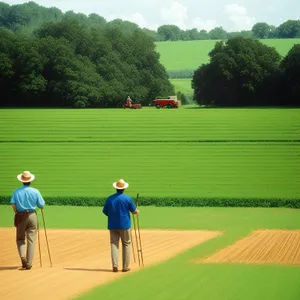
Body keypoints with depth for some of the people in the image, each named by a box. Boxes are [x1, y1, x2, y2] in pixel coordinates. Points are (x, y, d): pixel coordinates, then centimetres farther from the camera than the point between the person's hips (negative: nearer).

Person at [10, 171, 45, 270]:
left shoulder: (16, 191, -1)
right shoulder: (35, 191, -3)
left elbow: (13, 204, -9)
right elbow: (42, 206, 0)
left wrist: (17, 214, 3)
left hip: (20, 216, 0)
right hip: (32, 216, 0)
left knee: (20, 239, 15)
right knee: (31, 240, 4)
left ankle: (23, 257, -9)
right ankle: (29, 263, 2)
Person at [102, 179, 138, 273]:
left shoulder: (109, 198, -1)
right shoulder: (127, 198, -8)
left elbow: (105, 212, 6)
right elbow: (134, 211, -3)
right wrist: (137, 211, 21)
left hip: (112, 225, 2)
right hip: (124, 225, -2)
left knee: (114, 244, 5)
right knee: (126, 244, 9)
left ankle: (115, 265, -10)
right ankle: (125, 266, 9)